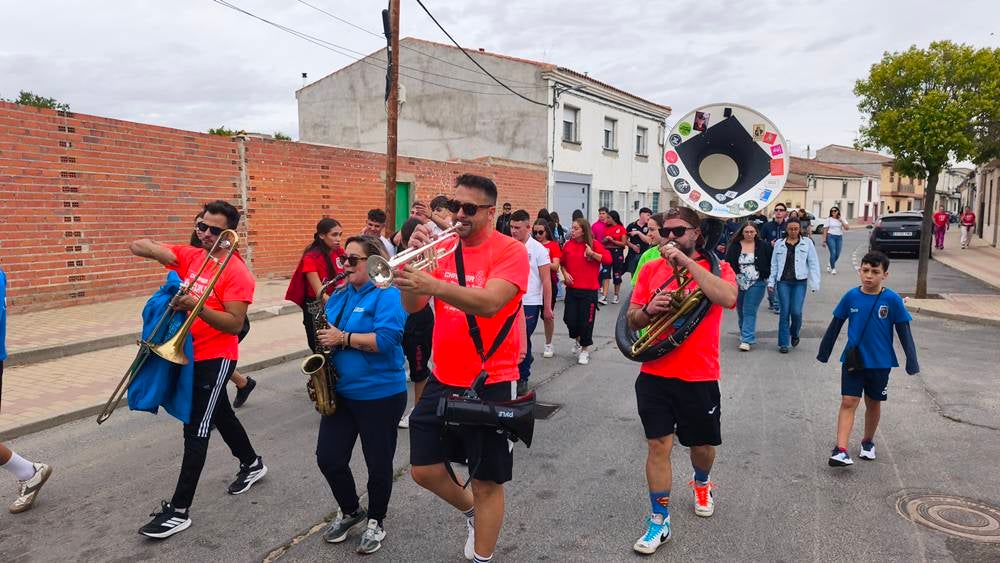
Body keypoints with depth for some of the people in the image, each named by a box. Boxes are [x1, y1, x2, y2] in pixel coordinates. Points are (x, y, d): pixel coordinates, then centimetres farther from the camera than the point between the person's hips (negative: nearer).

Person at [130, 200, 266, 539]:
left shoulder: (236, 271, -16)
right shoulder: (189, 256, 5)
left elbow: (235, 324, -22)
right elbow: (136, 247, 2)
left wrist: (197, 306, -33)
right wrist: (154, 248, -19)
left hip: (215, 359, -8)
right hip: (189, 354, 8)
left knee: (196, 431, -5)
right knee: (220, 415, 22)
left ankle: (179, 510, 2)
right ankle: (252, 464, 43)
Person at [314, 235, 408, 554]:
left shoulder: (387, 295, -13)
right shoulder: (339, 295, 10)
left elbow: (387, 339, -25)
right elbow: (328, 332, 18)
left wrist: (343, 338, -22)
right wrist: (325, 339, -4)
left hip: (380, 396, -7)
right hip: (340, 392, 7)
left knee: (378, 464, 8)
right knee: (328, 458, 9)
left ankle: (375, 521, 30)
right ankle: (350, 511, 34)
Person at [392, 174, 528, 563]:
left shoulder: (510, 251, -12)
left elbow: (489, 303, -30)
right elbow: (412, 307, -5)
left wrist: (433, 284, -43)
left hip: (491, 384, -5)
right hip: (443, 380, 6)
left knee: (487, 482, 7)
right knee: (423, 470, 12)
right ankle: (470, 510, 41)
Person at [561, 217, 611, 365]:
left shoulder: (594, 244, -6)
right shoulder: (568, 245, 4)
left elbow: (608, 259, -13)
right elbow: (562, 263, 18)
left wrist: (592, 253, -21)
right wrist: (565, 273, 1)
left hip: (589, 290, -3)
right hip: (571, 289, 3)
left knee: (586, 321, 0)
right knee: (569, 319, 2)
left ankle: (585, 349, 20)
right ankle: (578, 340, 33)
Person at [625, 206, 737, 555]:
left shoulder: (716, 267, -4)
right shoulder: (651, 269, 4)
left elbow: (728, 298, -26)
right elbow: (632, 320, 7)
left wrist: (686, 261, -25)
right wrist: (649, 309, -16)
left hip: (700, 377, -1)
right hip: (654, 375, 1)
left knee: (702, 444, 17)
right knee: (658, 445, 2)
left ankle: (702, 483, 51)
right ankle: (659, 521, 16)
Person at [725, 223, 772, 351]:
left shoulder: (763, 246, -1)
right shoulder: (734, 246, 1)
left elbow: (771, 262, 7)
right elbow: (728, 263, 2)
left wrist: (767, 276, 1)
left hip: (757, 284, -3)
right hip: (738, 283, 3)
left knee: (750, 311, -8)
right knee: (741, 311, 14)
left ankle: (747, 340, -10)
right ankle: (745, 333, 34)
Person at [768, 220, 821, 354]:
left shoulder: (807, 243, 5)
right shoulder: (779, 244, 10)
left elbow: (813, 264, 3)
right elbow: (774, 264, 12)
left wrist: (815, 283, -3)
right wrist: (771, 281, 6)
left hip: (799, 282, -1)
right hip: (783, 282, 1)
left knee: (796, 311, -8)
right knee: (784, 312, 1)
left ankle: (794, 334, 23)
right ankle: (783, 343, 9)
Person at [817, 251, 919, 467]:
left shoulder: (892, 300, -9)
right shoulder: (851, 296, -5)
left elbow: (904, 332, -3)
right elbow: (835, 325, 5)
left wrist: (912, 361, -5)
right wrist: (823, 352, 11)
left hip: (880, 362, 0)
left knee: (873, 403, 15)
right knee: (848, 402, -7)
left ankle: (868, 441, 36)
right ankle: (840, 449, -10)